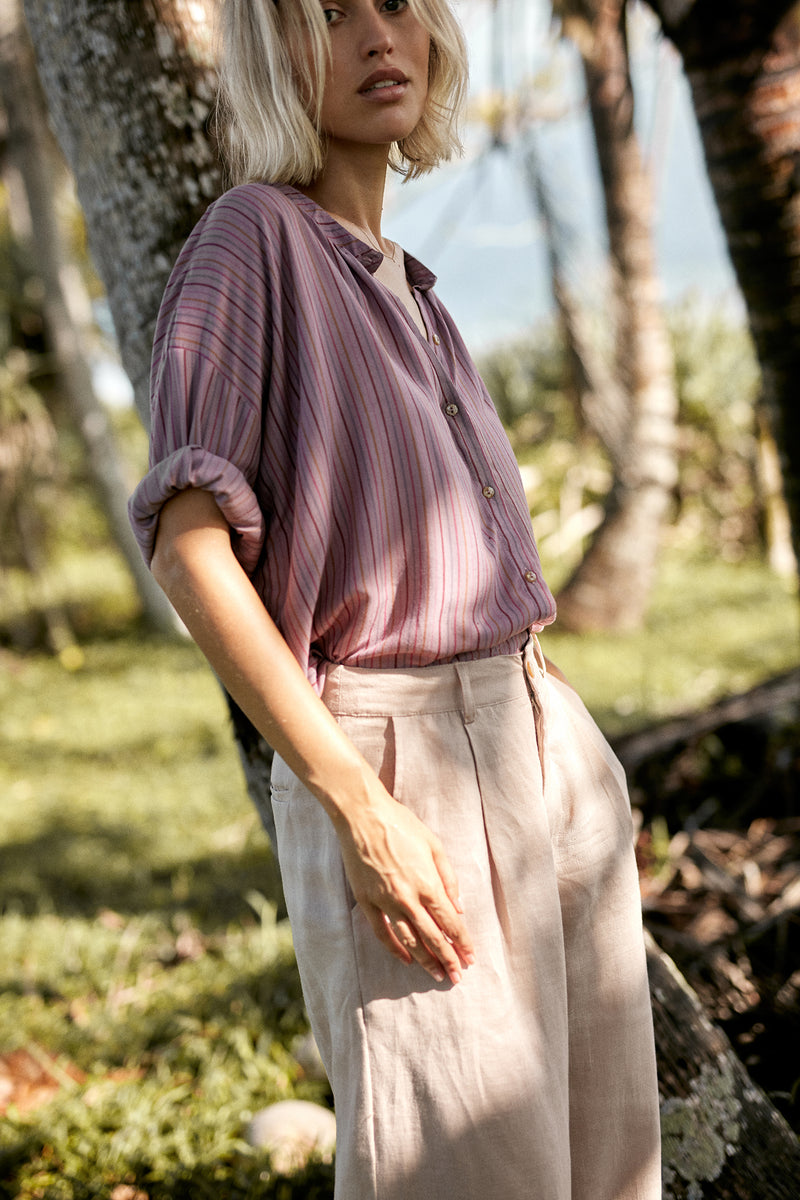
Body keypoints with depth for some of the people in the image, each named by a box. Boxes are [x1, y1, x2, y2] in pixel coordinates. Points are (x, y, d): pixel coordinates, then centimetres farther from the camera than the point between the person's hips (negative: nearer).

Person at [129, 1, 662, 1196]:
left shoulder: (405, 287, 17)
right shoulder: (252, 238, -7)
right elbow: (188, 546, -17)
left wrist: (583, 771, 18)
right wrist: (362, 811, -22)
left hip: (543, 748, 8)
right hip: (394, 765, -8)